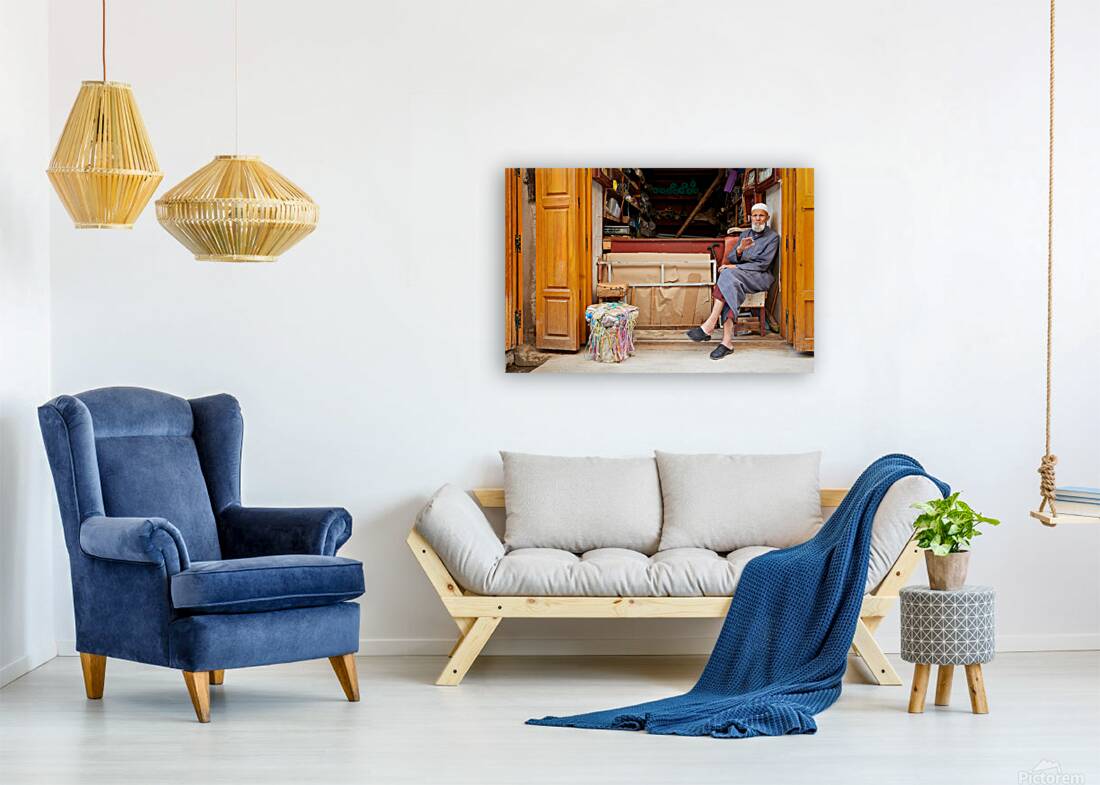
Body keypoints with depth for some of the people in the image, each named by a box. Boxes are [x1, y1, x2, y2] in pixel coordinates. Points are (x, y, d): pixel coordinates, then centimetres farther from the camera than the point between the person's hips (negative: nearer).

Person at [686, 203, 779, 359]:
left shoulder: (772, 236, 4)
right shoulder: (745, 234, 22)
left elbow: (763, 264, -7)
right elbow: (731, 259, 13)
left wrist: (735, 267, -13)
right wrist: (740, 249, -10)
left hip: (760, 277, -5)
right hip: (739, 275, 5)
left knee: (728, 275, -33)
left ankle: (709, 326, -40)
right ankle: (727, 341, -43)